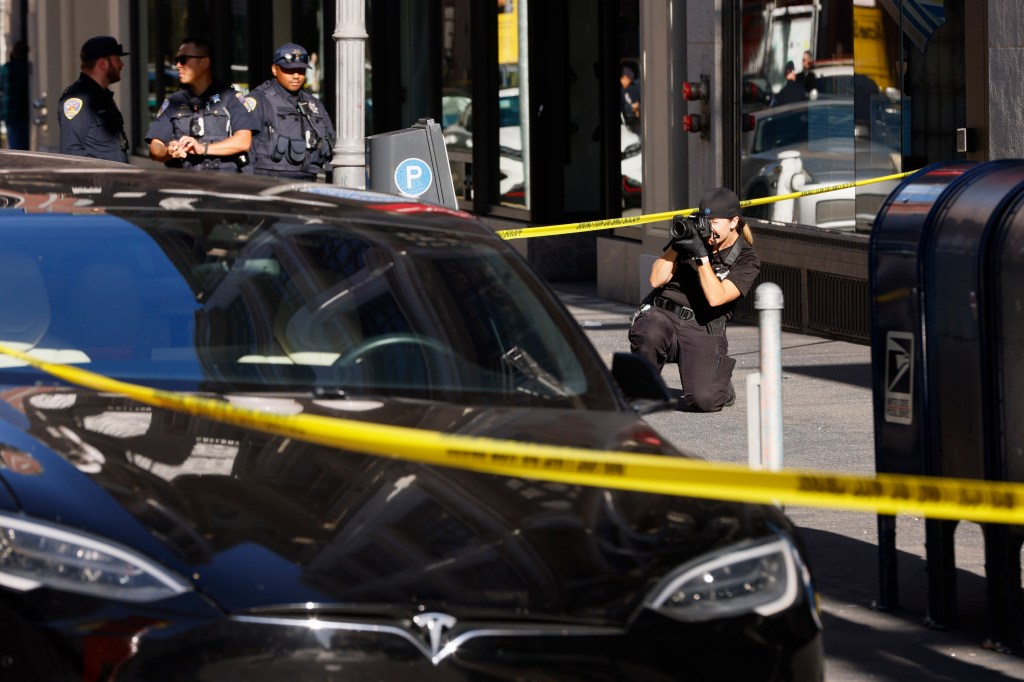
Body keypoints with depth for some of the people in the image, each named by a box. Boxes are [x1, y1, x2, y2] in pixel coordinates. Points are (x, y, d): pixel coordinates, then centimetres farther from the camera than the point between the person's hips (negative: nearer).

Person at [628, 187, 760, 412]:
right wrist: (676, 245, -8)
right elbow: (657, 280, 4)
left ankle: (721, 381, 18)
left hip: (702, 330, -2)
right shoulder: (691, 236, 10)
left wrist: (701, 255, -20)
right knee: (650, 333, -39)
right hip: (662, 315, 2)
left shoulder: (746, 260, 1)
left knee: (702, 400, -23)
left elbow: (716, 297, -14)